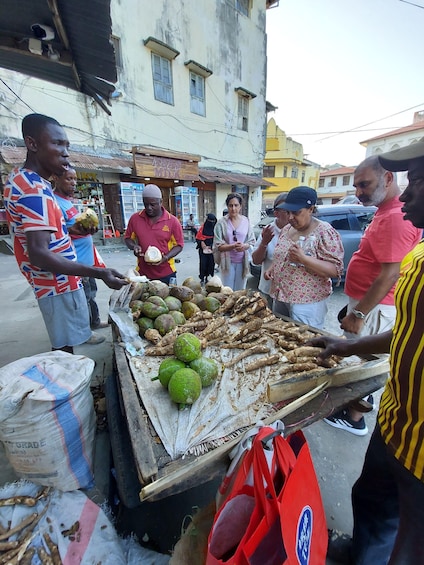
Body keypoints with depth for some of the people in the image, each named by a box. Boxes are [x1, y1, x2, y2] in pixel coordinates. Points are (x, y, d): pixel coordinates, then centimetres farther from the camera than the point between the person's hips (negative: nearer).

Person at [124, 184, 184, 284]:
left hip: (166, 273, -1)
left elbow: (179, 245, -2)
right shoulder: (135, 218, 0)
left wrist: (166, 257, -18)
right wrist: (134, 246, -10)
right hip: (143, 273, 2)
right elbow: (128, 238, 12)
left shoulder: (172, 221, -7)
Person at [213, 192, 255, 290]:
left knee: (240, 290, 14)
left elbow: (252, 242, 4)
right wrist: (232, 246, -24)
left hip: (242, 261, 3)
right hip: (227, 261, -2)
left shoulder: (246, 221, 2)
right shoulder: (221, 222, -7)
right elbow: (218, 246, -9)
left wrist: (244, 246, -17)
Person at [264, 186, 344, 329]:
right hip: (280, 297, 7)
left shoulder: (325, 232, -13)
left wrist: (304, 259, -28)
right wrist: (271, 268, 2)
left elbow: (336, 270, -17)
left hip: (307, 302, -6)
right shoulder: (286, 229, 8)